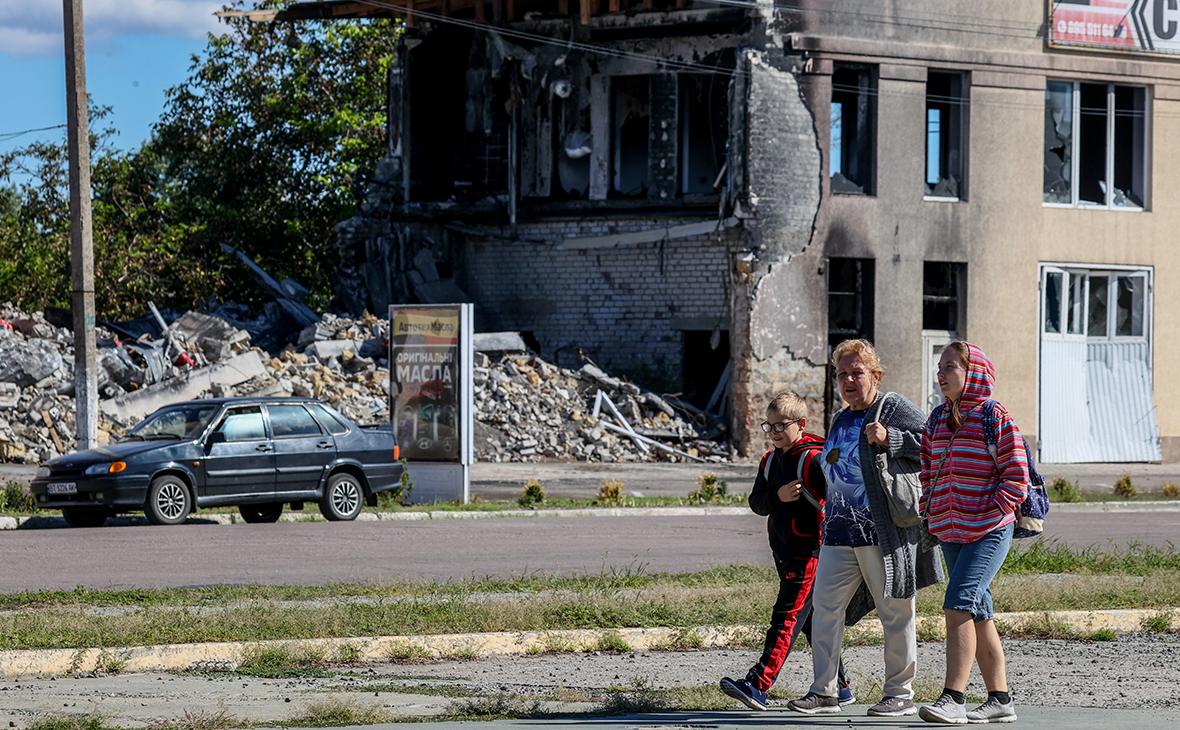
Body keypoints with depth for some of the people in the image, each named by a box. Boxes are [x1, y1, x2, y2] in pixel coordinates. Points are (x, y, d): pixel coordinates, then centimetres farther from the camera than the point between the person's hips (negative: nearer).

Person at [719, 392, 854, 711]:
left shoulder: (813, 459, -13)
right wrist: (777, 496, -12)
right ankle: (839, 687, 24)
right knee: (811, 621, 14)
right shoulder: (770, 461, 12)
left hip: (809, 551, -9)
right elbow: (756, 502, 8)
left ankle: (758, 685, -22)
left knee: (787, 617, -14)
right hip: (784, 553, 9)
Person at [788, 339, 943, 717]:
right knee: (825, 608, 1)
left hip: (885, 534, -7)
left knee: (895, 613, 0)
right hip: (840, 534, 7)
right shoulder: (839, 420, 20)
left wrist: (889, 439, -22)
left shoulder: (894, 409, -3)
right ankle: (824, 691, 6)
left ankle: (900, 694, 7)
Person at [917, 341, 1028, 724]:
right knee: (978, 615, 10)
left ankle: (953, 699, -21)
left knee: (959, 605, -19)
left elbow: (1016, 476, -9)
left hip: (989, 531, -8)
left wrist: (989, 517, -15)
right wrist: (929, 512, 10)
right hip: (950, 533, 8)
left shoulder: (995, 418, -8)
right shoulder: (938, 420, 13)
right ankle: (1000, 700, 16)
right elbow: (928, 470, 23)